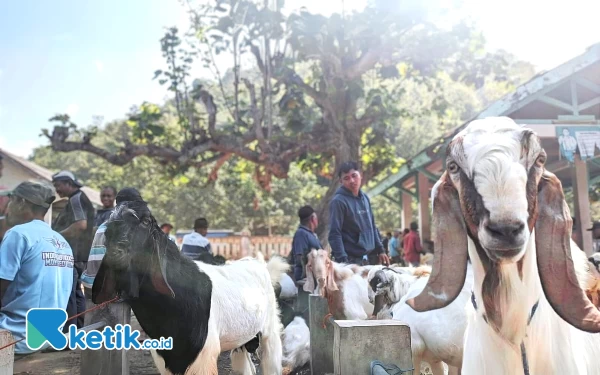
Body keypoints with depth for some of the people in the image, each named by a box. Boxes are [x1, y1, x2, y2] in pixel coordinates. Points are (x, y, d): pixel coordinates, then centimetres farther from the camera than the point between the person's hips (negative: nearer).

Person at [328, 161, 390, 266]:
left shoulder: (365, 198, 12)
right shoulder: (338, 201, -11)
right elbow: (335, 234, -15)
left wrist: (380, 250, 13)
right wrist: (343, 260, -22)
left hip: (371, 257, 7)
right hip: (352, 260, -7)